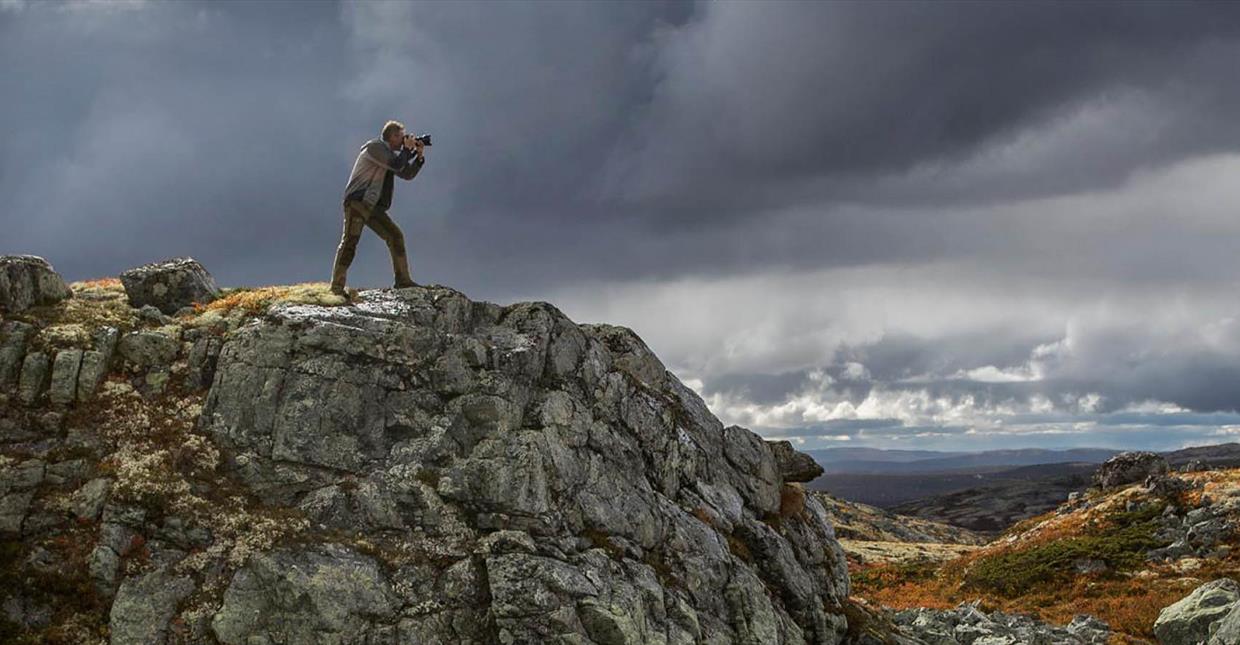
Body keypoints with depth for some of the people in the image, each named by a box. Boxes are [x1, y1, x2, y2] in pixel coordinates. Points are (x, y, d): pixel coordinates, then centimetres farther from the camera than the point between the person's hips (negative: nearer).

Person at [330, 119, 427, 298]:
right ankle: (337, 287, -11)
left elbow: (407, 174, 19)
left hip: (374, 206, 9)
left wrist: (419, 156, 8)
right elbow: (397, 165, -20)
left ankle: (402, 280, 7)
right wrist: (407, 149, -6)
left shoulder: (389, 152, 19)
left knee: (395, 236, 3)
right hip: (357, 202, -9)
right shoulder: (375, 147, -9)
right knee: (350, 241, -11)